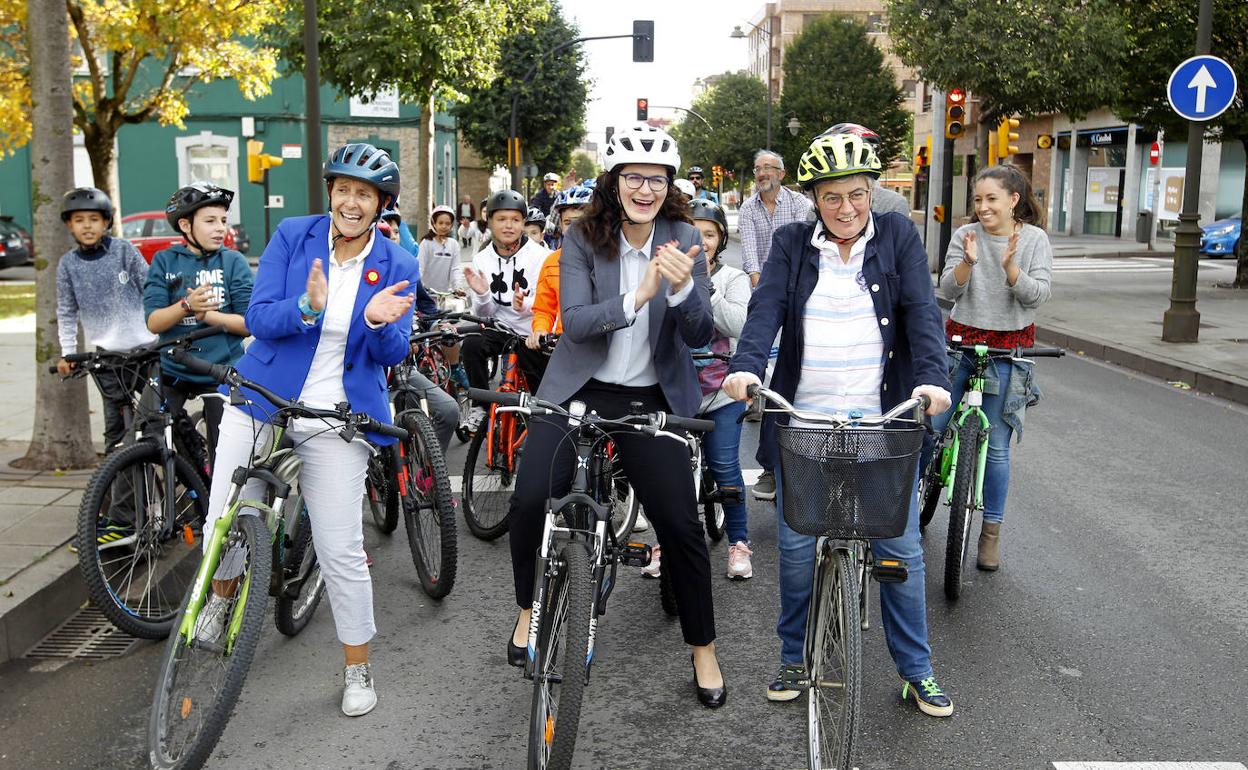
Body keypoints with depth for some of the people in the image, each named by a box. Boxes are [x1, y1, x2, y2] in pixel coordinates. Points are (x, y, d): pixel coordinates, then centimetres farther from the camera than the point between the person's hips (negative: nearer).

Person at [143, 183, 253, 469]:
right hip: (173, 372, 1)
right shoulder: (164, 261, 2)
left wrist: (206, 315, -20)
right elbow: (153, 322, -6)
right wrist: (186, 306, -25)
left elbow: (250, 324, -6)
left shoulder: (234, 262, -1)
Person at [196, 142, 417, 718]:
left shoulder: (397, 266, -2)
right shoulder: (293, 237, -2)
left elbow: (393, 354, -3)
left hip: (336, 417, -1)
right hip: (261, 397, 1)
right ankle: (222, 596, 35)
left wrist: (380, 323, -25)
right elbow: (258, 317, -9)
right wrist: (307, 308, -29)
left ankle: (358, 669, 19)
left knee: (341, 551, -1)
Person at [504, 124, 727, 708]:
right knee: (530, 501, -12)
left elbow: (700, 336, -10)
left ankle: (703, 650, 16)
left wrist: (682, 287, -31)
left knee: (680, 523, -5)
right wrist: (636, 297, -35)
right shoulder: (582, 240, -7)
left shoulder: (684, 240, -5)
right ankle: (530, 609, 18)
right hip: (578, 389, 0)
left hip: (652, 397, 0)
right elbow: (574, 321, -19)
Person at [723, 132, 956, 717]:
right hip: (803, 423, 1)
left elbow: (922, 311, -7)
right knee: (796, 545, 7)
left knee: (900, 548, 4)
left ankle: (915, 670, 21)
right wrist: (745, 367, -28)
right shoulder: (792, 245, 5)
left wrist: (931, 377, -24)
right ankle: (794, 658, 27)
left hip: (883, 424, 0)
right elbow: (765, 309, -10)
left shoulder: (897, 237, 4)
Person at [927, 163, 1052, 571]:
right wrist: (968, 262, -26)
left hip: (1008, 352, -1)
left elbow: (1037, 295, -10)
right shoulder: (965, 235, -1)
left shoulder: (1035, 239, -2)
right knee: (930, 427, -4)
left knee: (995, 446, 2)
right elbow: (949, 290, -9)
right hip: (960, 342, 1)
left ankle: (991, 533, 13)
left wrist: (1009, 266, -26)